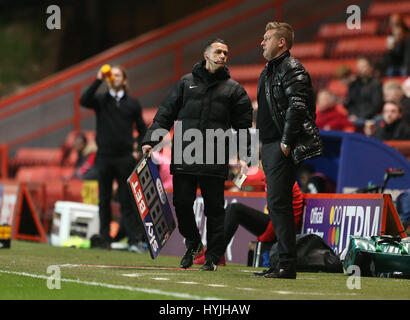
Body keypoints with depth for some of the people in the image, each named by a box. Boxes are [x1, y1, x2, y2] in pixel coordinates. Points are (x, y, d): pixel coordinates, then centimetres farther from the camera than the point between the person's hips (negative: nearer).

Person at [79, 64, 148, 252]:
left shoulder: (132, 104, 9)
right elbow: (84, 101, -14)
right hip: (104, 157, 1)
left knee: (127, 201, -5)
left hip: (125, 158, -1)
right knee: (104, 201, 5)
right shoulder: (101, 101, 7)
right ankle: (105, 240, 10)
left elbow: (142, 129, 13)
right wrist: (98, 80, -20)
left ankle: (135, 240, -8)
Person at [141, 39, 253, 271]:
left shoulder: (233, 89, 11)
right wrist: (151, 140, 2)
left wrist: (244, 156, -1)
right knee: (182, 203, -1)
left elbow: (244, 125, 10)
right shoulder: (187, 83, 13)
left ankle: (213, 256, 8)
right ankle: (193, 243, 22)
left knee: (215, 208, -1)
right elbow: (166, 114, 13)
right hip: (184, 157, 1)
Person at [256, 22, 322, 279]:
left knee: (278, 202, -13)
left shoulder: (292, 69, -10)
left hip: (284, 147, -10)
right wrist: (264, 143, 18)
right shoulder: (269, 70, 20)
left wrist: (287, 141, -21)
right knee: (277, 203, 11)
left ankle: (287, 265, -13)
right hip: (269, 145, 10)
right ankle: (285, 260, 15)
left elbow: (298, 106, -19)